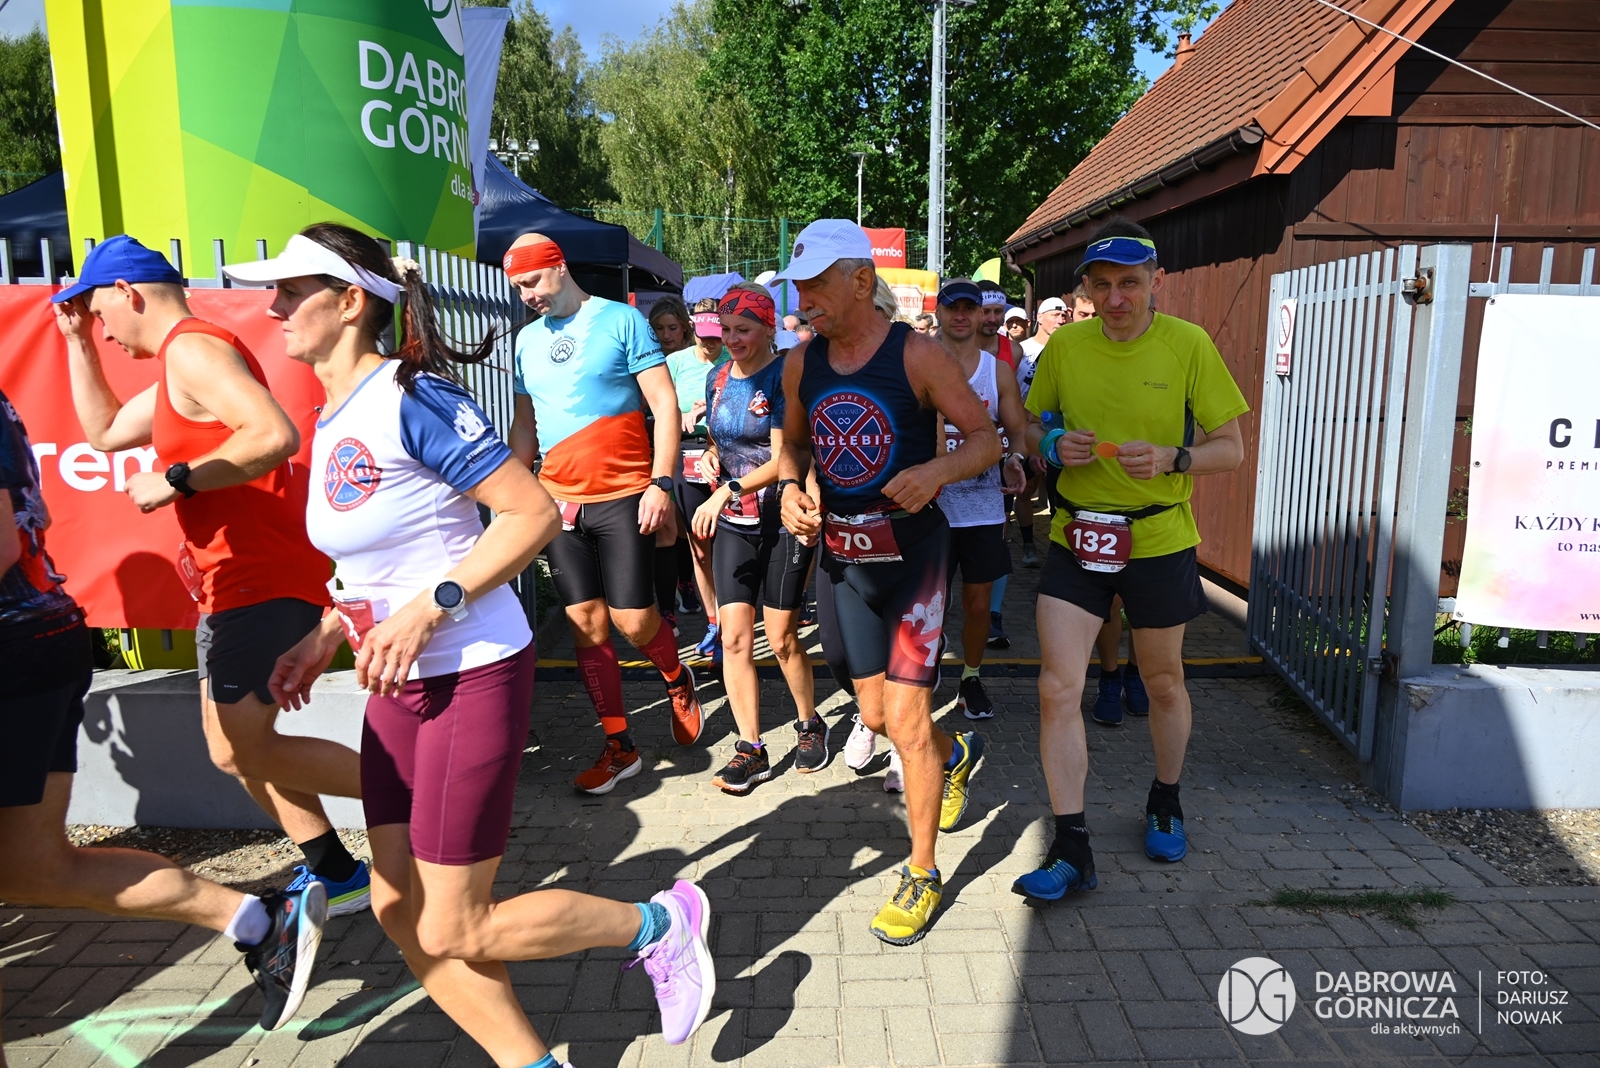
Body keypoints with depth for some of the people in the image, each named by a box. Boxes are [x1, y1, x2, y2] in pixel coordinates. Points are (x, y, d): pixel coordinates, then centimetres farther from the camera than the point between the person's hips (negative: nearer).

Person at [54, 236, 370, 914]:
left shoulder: (192, 348, -12)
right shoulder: (184, 362, 21)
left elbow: (275, 435, -29)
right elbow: (104, 432, 30)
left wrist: (174, 481, -21)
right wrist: (76, 341, 27)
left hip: (262, 579, -11)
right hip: (242, 579, 11)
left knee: (244, 750, -13)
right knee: (239, 748, 14)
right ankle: (335, 874, 18)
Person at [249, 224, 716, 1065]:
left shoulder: (410, 397, -17)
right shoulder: (332, 420, 11)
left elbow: (534, 513, -22)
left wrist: (429, 608, -26)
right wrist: (325, 636, 9)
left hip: (472, 675, -9)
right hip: (397, 684, 9)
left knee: (453, 933, 0)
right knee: (399, 912, 11)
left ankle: (661, 922, 20)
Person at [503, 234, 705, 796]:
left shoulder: (621, 320, -3)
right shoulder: (528, 339, 13)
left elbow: (664, 403, -7)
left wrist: (661, 482, -14)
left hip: (623, 498, -5)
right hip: (559, 499, 5)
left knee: (633, 620, -8)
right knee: (586, 624, 4)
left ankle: (679, 681, 26)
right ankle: (619, 747, 16)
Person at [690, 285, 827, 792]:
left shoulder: (784, 376, -11)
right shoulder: (718, 377, 9)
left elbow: (783, 459, -17)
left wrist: (727, 491, -26)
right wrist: (713, 458, 0)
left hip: (783, 521, -5)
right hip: (734, 523, 5)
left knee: (782, 638, 2)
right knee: (735, 637, -1)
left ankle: (810, 725, 27)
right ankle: (750, 750, 10)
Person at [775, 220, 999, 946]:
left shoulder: (917, 355, -12)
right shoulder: (802, 362, 2)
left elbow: (987, 437, -8)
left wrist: (937, 470, -28)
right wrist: (790, 489, -5)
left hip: (912, 546, -5)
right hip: (844, 553, 6)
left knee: (905, 720, -6)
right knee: (874, 713, 14)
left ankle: (922, 874, 14)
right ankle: (956, 754, 48)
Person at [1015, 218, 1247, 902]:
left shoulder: (1189, 345, -7)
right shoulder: (1064, 345, -1)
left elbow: (1231, 448, -3)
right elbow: (1030, 428, 11)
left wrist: (1171, 457, -23)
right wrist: (1054, 446, -12)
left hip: (1159, 541, -1)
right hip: (1076, 538, 1)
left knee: (1164, 685, 17)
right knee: (1057, 689, -7)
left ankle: (1165, 803, 44)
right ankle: (1071, 850, 5)